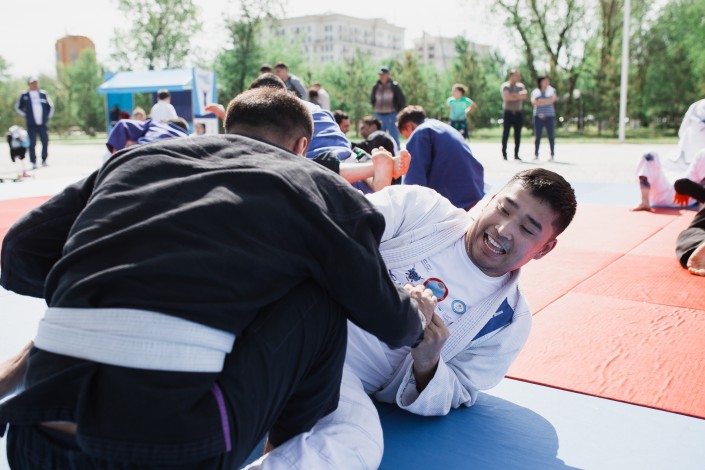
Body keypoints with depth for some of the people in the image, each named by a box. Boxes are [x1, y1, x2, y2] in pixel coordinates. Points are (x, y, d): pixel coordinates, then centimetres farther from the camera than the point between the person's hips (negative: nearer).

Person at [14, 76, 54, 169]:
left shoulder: (43, 94, 8)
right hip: (31, 125, -2)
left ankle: (44, 160, 17)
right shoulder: (24, 96, 4)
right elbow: (18, 107, 13)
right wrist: (26, 115, 3)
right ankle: (33, 162, 0)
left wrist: (48, 117, 10)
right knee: (32, 144, -6)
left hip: (43, 124, 2)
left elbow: (50, 106, 18)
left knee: (45, 142, 3)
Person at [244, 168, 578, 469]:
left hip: (346, 380, -1)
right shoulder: (421, 206, 0)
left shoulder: (507, 323, 5)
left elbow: (455, 398, 7)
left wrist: (427, 364, -16)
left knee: (357, 443, -34)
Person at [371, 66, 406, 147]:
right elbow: (372, 99, 23)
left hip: (391, 116, -4)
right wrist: (377, 108, 13)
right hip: (379, 116, 4)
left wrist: (397, 111, 0)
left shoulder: (394, 86, -4)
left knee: (394, 139, -2)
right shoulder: (376, 87, 7)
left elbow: (402, 100, -1)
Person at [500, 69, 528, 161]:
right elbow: (506, 97, -17)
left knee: (518, 135, 3)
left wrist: (514, 95, -14)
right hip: (508, 112, -4)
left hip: (518, 113, 4)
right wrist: (519, 96, -8)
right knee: (505, 134, -1)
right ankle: (504, 154, 5)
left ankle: (516, 154, 9)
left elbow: (525, 95, -5)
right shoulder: (505, 86, -1)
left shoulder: (521, 86, 12)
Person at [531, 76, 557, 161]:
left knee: (551, 136, -2)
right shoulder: (535, 92, 11)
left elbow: (552, 100, -8)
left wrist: (540, 101, -7)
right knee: (537, 136, -2)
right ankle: (536, 154, 1)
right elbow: (533, 102, -5)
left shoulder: (552, 91, 10)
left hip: (550, 116, 0)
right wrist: (547, 101, -7)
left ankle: (552, 154, 1)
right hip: (538, 116, 0)